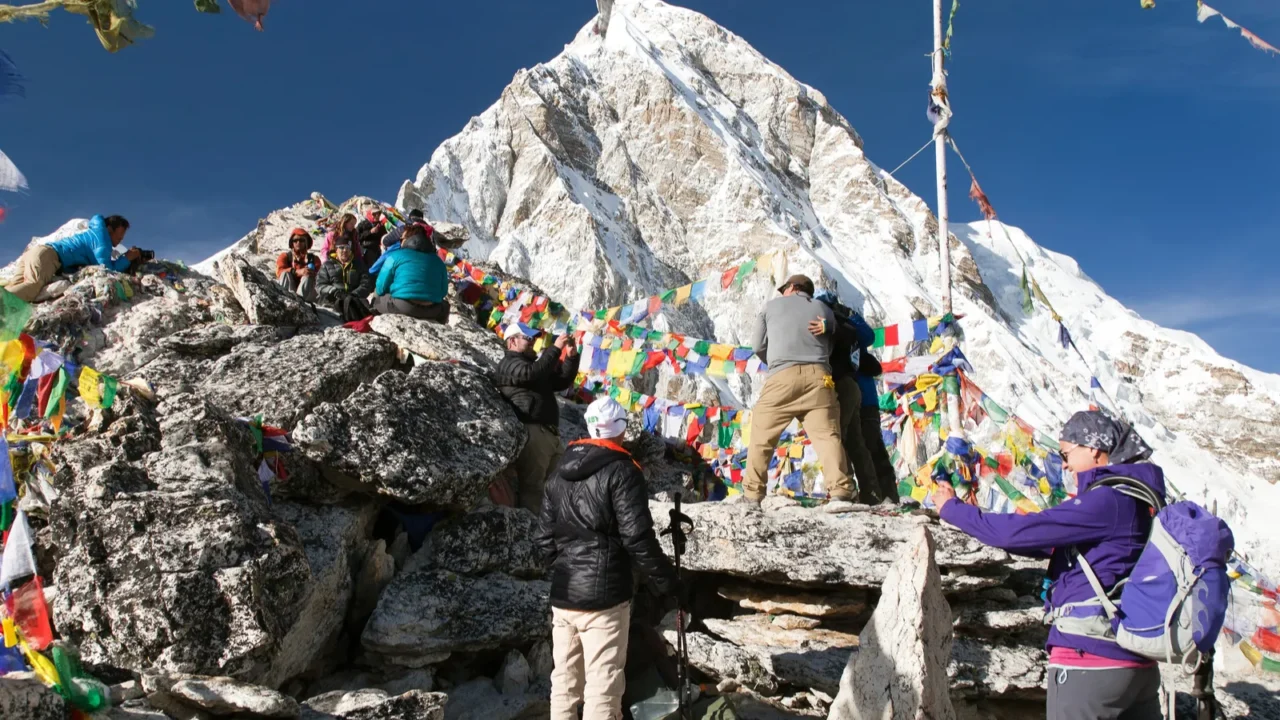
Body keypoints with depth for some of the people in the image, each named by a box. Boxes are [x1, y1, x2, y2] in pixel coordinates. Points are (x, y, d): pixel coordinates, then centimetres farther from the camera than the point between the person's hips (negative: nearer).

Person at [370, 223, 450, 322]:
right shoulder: (437, 260, 16)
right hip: (431, 311, 4)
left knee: (376, 299, 24)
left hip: (402, 308, -4)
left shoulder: (396, 256, 5)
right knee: (444, 306, 37)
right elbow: (443, 291, 17)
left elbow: (381, 288, 6)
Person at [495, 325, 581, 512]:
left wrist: (571, 357, 10)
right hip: (531, 432, -9)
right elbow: (533, 373, -21)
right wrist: (555, 348, -19)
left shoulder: (531, 363, 29)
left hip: (550, 432, 10)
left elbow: (561, 381, 24)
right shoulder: (509, 365, -1)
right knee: (531, 486, -12)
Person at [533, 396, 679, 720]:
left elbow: (543, 538, 12)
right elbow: (637, 538, -15)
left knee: (564, 681, 14)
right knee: (603, 685, -2)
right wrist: (668, 581, -6)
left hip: (562, 597, 7)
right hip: (604, 598, -6)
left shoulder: (559, 474, 11)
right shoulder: (622, 472, -10)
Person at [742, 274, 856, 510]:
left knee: (762, 434, 7)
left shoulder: (772, 305, 18)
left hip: (783, 375, -2)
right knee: (826, 434, -3)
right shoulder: (824, 310, 23)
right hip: (818, 375, 2)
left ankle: (752, 493, 8)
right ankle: (840, 492, -16)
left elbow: (758, 344, 16)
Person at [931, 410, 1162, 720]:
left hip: (1089, 662, -9)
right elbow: (1050, 541, 16)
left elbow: (1020, 531, -18)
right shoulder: (1134, 498, 13)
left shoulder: (1107, 501, -16)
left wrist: (951, 509, -5)